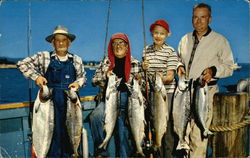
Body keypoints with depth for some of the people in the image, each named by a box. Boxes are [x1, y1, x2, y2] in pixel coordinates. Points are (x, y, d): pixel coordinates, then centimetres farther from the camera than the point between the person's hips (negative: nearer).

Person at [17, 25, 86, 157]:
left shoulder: (76, 60, 9)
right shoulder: (44, 57, 3)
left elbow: (82, 76, 19)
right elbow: (22, 64, 3)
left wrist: (78, 83, -3)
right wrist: (36, 76, -8)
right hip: (51, 100, -2)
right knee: (54, 130, -2)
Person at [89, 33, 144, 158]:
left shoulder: (135, 63, 12)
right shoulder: (106, 61, 14)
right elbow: (94, 80, 11)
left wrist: (139, 80, -8)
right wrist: (105, 76, -8)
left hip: (127, 99, 0)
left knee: (123, 128, -10)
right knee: (96, 116, -25)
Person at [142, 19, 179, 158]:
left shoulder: (170, 51, -6)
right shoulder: (147, 50, 10)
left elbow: (170, 76, -11)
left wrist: (162, 78, -32)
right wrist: (143, 68, -4)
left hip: (167, 92, -5)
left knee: (166, 125, -3)